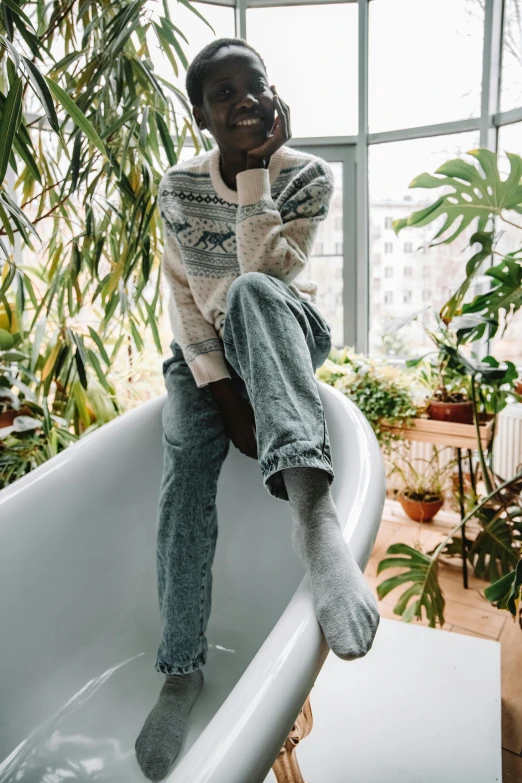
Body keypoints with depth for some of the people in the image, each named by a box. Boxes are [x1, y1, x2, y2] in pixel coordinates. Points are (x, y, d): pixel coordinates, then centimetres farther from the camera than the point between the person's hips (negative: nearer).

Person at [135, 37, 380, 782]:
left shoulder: (308, 175, -7)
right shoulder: (179, 186, -2)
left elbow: (263, 273, -21)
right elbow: (184, 300, -7)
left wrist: (252, 170, -19)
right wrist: (224, 395, -17)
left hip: (283, 341, -2)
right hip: (206, 350, 2)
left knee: (251, 293, -36)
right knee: (187, 456, -25)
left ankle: (312, 506, -53)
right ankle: (182, 669, -14)